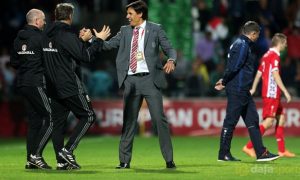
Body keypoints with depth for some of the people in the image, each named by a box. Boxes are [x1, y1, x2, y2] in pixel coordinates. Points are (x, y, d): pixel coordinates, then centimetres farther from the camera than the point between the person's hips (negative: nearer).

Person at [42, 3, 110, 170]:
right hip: (70, 87, -8)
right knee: (88, 116, 2)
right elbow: (86, 56, -14)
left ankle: (62, 160, 5)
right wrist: (99, 40, -3)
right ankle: (67, 150, -7)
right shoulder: (67, 35, -14)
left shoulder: (49, 36, 11)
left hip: (54, 87, 8)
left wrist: (81, 40, 21)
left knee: (58, 122, 9)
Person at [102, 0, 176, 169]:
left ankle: (169, 160, -1)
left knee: (159, 118, -6)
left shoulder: (155, 29, 3)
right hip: (131, 81, 3)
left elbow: (169, 48, 1)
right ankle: (125, 160, 13)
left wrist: (171, 60, -19)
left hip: (150, 79, -3)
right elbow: (108, 45, 8)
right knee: (128, 121, 7)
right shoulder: (125, 31, 12)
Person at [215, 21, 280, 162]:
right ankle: (224, 154, 4)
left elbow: (232, 68, 19)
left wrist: (225, 81, 8)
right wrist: (224, 82, -10)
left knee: (252, 121, 8)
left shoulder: (240, 44, 19)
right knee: (230, 121, -3)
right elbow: (233, 67, -21)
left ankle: (261, 153, 8)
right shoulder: (242, 46, -14)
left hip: (243, 91, 10)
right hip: (237, 90, -10)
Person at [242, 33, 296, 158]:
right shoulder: (274, 56, -13)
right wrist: (285, 91, -20)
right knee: (268, 121, -11)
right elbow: (275, 75, -21)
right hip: (272, 93, -10)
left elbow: (259, 73, 19)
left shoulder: (267, 55, 15)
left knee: (281, 118, 13)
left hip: (272, 94, 10)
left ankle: (282, 150, 14)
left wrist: (253, 89, 23)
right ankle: (249, 147, -13)